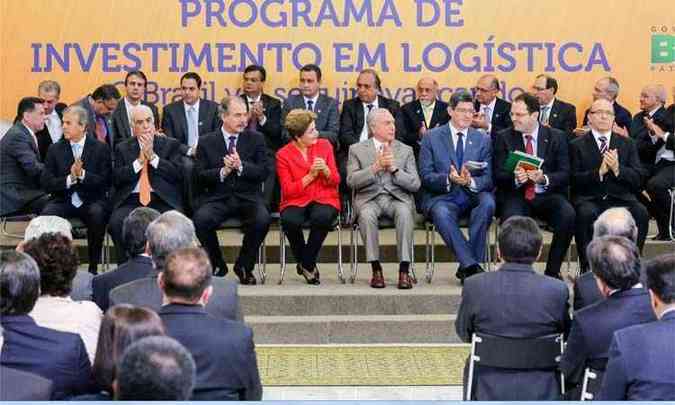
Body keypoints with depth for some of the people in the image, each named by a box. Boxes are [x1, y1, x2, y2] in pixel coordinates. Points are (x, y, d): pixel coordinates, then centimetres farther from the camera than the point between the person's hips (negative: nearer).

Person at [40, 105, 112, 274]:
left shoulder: (100, 149, 4)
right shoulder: (55, 149, 9)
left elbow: (106, 182, -3)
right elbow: (46, 183, 2)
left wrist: (83, 175, -19)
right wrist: (69, 179, -16)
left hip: (91, 201, -2)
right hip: (63, 201, 2)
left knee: (98, 214, -34)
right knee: (46, 214, -29)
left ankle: (93, 267, -21)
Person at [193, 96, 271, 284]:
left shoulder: (256, 139, 9)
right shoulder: (206, 142, 7)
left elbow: (264, 171, 0)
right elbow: (200, 176, 0)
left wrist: (241, 166, -16)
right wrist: (223, 172, -17)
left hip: (247, 197, 0)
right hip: (217, 197, 0)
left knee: (262, 220, -31)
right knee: (201, 219, -31)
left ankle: (244, 266, -5)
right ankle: (217, 265, -3)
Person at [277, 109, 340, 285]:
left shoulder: (324, 145, 8)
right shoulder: (283, 155, 0)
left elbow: (336, 181, 7)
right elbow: (288, 190, -6)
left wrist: (325, 170, -14)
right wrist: (310, 175, -15)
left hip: (323, 199, 1)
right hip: (296, 202, -1)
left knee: (322, 217, -35)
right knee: (289, 220, -35)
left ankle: (307, 264, -13)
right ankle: (306, 264, -8)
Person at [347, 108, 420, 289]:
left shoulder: (405, 150, 15)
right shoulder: (357, 149, 11)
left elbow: (415, 184, 4)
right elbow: (351, 181, -4)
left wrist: (394, 168, -9)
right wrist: (376, 167, -15)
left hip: (397, 198, 1)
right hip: (369, 198, -1)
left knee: (405, 213, -34)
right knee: (366, 214, -35)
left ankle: (404, 271, -33)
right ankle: (376, 270, -26)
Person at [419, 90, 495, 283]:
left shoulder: (483, 140, 12)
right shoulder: (432, 138, 6)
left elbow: (488, 179, 3)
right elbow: (426, 177, -1)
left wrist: (470, 182, -20)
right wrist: (448, 179, -22)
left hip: (472, 197, 2)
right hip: (441, 197, -2)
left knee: (488, 202, -31)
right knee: (441, 213, -36)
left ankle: (467, 266, -26)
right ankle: (472, 265, -36)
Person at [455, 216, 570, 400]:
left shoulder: (474, 286, -13)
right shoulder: (557, 290, -15)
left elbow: (463, 333, 3)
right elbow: (565, 333, 3)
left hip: (488, 392, 1)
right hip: (540, 392, 0)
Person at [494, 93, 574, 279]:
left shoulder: (557, 137, 6)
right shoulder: (504, 137, 7)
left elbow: (565, 174, 0)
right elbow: (498, 174, 2)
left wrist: (544, 178, -20)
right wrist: (514, 177, -20)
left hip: (547, 195, 1)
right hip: (516, 195, -1)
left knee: (568, 215, -30)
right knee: (511, 218, -34)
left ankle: (552, 271, -14)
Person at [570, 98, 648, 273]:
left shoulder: (627, 144, 16)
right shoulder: (577, 145, 8)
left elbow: (638, 178, 6)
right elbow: (575, 180, -4)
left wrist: (617, 169, -12)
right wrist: (599, 172, -18)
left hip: (620, 198, 2)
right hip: (589, 199, -2)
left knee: (641, 213, -27)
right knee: (586, 213, -35)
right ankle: (587, 267, -23)